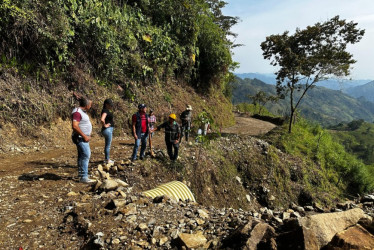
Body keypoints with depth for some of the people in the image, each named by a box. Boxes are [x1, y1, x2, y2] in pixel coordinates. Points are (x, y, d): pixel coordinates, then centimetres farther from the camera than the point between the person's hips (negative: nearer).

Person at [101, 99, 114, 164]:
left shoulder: (107, 111, 12)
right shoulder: (105, 111, -17)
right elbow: (102, 119, -34)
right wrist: (104, 125, -18)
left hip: (109, 130, 10)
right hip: (107, 129, -10)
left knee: (107, 145, 16)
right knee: (108, 145, -2)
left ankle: (107, 159, 26)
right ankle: (107, 160, 7)